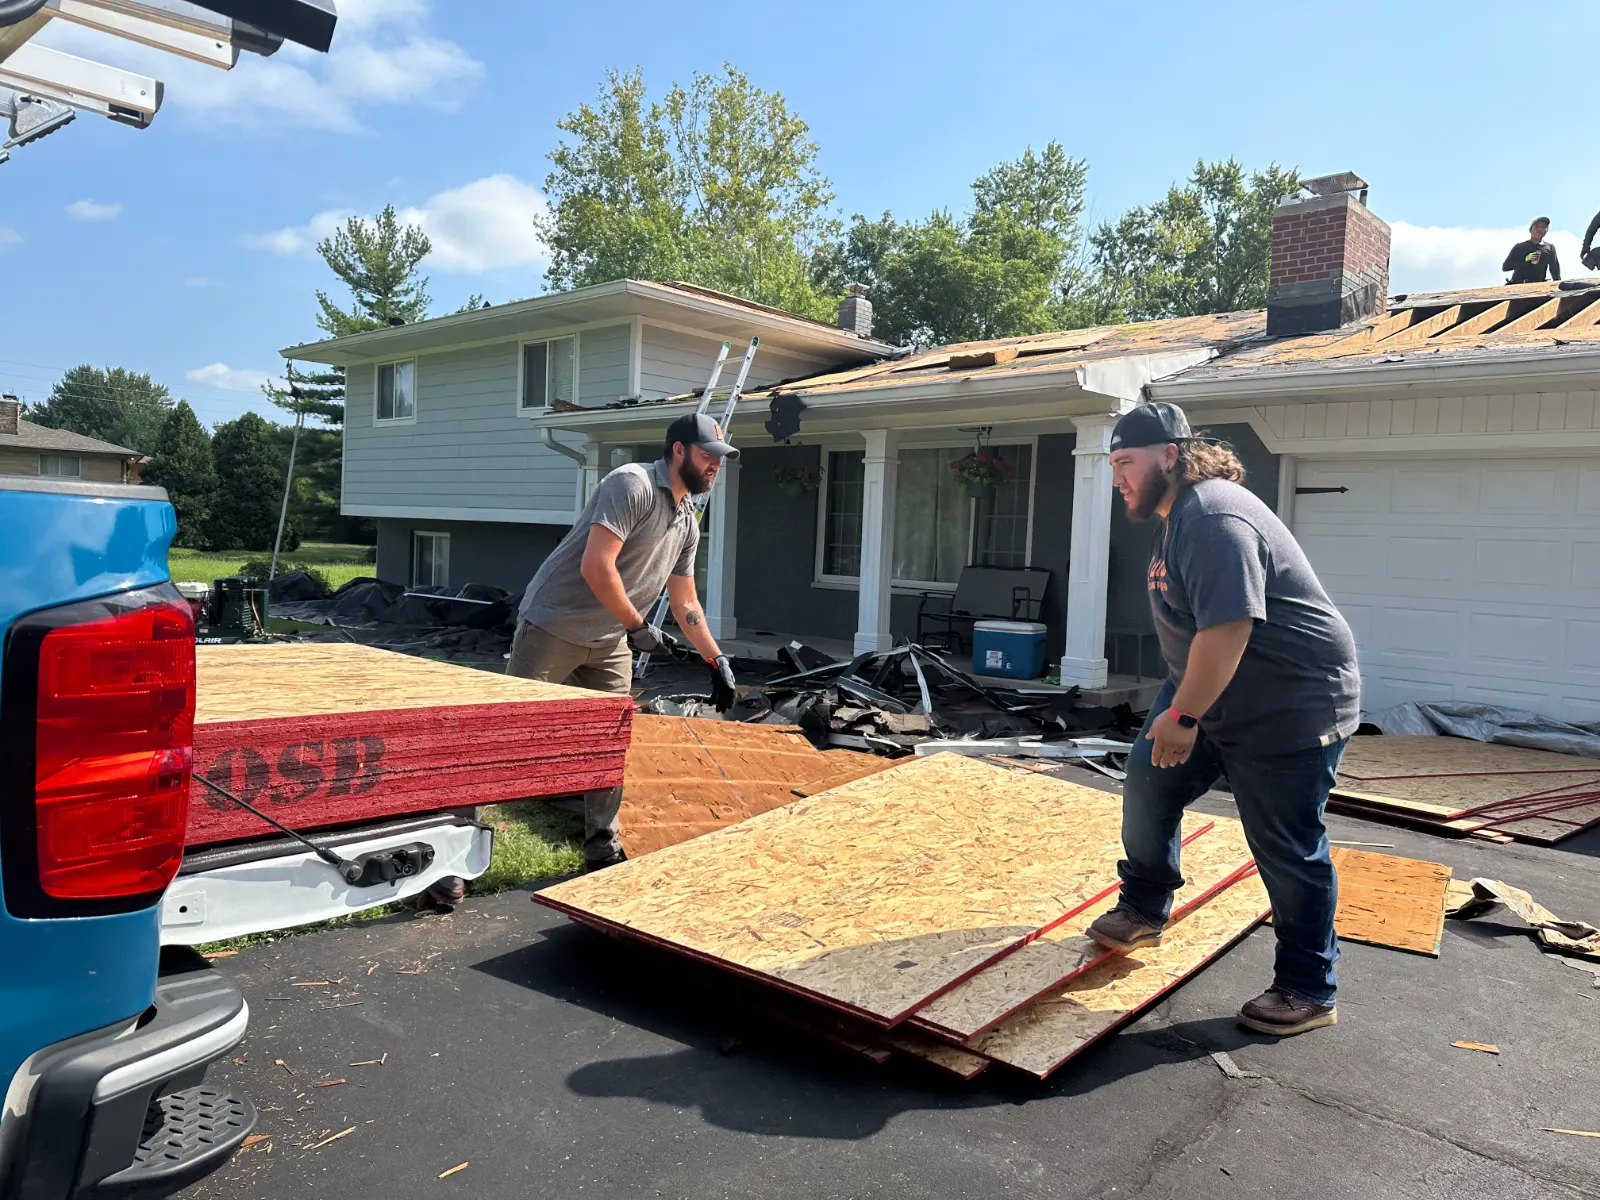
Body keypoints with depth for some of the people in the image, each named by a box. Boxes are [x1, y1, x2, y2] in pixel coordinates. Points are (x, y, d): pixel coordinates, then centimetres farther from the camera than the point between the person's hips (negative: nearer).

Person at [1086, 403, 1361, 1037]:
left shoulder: (1214, 520, -25)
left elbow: (1227, 627, -32)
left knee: (1286, 850, 1)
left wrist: (1183, 716, -25)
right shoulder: (1177, 515, 10)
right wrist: (1177, 706, 24)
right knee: (1148, 784, 8)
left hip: (1291, 706, -10)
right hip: (1207, 692, 10)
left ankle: (1307, 991, 17)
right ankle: (1142, 911, 27)